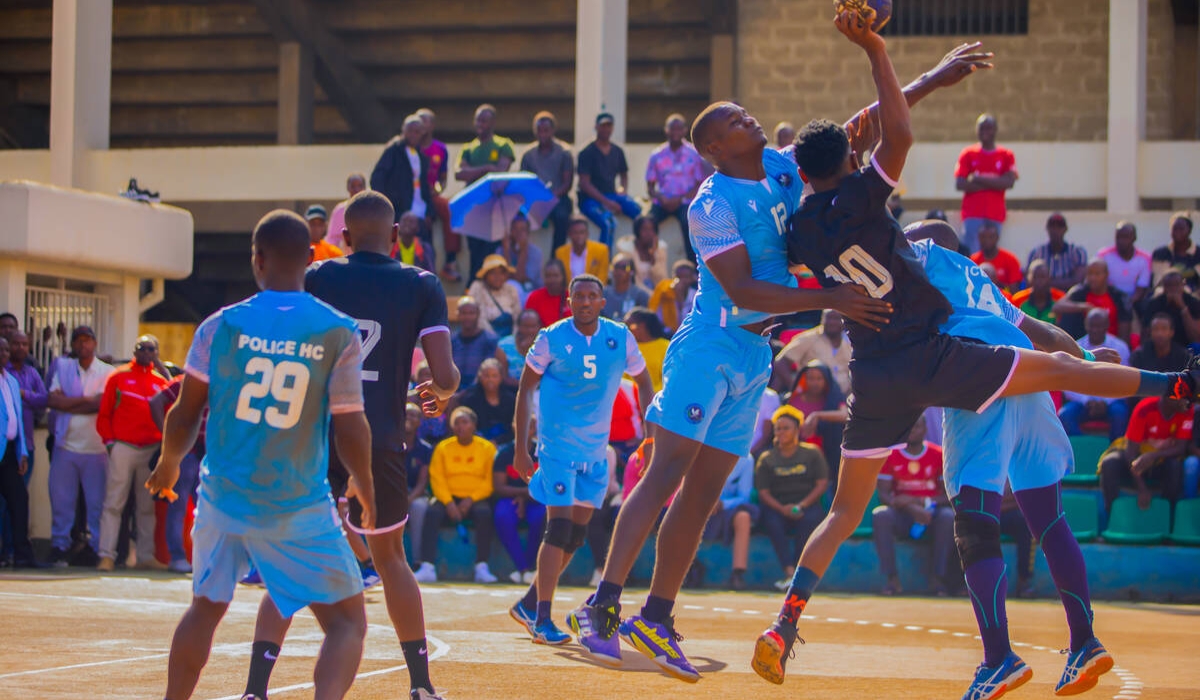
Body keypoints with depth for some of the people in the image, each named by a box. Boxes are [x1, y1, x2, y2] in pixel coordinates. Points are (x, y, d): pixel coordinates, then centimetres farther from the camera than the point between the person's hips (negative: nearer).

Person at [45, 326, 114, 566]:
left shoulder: (107, 372, 5)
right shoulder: (62, 367, 12)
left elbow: (102, 403, -10)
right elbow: (52, 400, -1)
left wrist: (66, 403, -6)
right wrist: (85, 399, -7)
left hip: (96, 447, -1)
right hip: (66, 445, 2)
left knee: (97, 502, 0)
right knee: (61, 499, 1)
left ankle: (98, 550, 6)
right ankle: (59, 548, 8)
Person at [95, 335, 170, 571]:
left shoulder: (161, 382, 10)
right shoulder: (119, 377, 4)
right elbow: (104, 413, 3)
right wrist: (109, 441, -6)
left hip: (152, 450, 3)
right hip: (123, 447, -3)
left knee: (147, 505, 7)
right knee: (114, 503, -6)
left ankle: (146, 556, 11)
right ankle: (107, 555, -6)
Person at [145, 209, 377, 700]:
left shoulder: (221, 326, -4)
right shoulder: (338, 333, -8)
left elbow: (185, 415, 1)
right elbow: (350, 430, -8)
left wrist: (168, 466, 21)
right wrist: (366, 490, 11)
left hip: (225, 498, 3)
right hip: (299, 508, -3)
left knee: (205, 609, 25)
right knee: (348, 623, 4)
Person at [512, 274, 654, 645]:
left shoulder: (620, 338, 0)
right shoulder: (552, 338, -8)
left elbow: (643, 383, 12)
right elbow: (525, 388, -2)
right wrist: (521, 447, -6)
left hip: (596, 447, 5)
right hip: (557, 443, -5)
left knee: (578, 531, 7)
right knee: (559, 526, -13)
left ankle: (529, 605, 21)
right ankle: (542, 619, -10)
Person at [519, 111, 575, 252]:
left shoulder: (564, 153, 5)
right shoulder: (528, 155, 14)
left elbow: (567, 183, -1)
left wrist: (553, 196, -20)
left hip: (558, 198, -2)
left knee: (561, 216, -36)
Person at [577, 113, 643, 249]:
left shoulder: (618, 152, 12)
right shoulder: (587, 153, -5)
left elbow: (624, 175, 27)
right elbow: (584, 184, -11)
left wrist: (623, 190, 3)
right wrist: (606, 202, -19)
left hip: (612, 195, 5)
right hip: (591, 199, -5)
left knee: (641, 213, -20)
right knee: (609, 222, -35)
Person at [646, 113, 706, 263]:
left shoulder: (694, 154, 5)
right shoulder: (657, 155, 11)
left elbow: (700, 185, 1)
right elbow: (650, 186, 11)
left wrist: (680, 199, -13)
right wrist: (661, 199, -11)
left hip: (685, 202, -2)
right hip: (662, 202, 2)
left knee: (688, 222, -36)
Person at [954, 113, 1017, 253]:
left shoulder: (1006, 156, 9)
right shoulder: (968, 154, 8)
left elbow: (1009, 182, -5)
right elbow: (960, 184, -2)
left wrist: (979, 179, -6)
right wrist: (993, 183, -5)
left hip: (995, 215, 1)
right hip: (973, 214, -1)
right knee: (972, 254, -12)